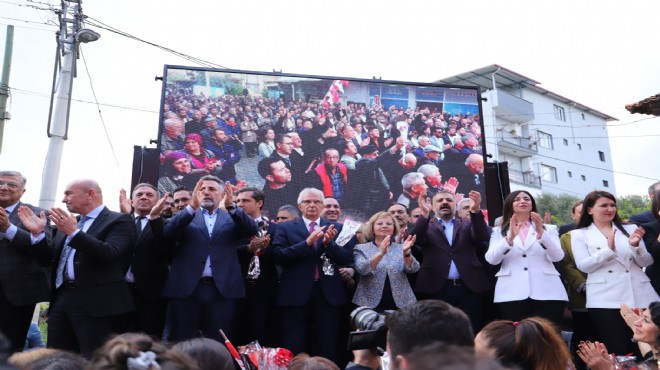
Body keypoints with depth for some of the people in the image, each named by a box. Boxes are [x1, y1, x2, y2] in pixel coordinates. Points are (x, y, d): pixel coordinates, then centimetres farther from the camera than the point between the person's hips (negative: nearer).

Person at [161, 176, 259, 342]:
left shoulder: (233, 218, 11)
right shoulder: (185, 217, 11)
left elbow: (252, 229, -7)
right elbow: (168, 233, -7)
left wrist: (231, 206, -23)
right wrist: (192, 206, -21)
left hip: (223, 290, 0)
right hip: (186, 288, 0)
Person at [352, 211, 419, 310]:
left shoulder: (400, 248, 9)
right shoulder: (361, 248, 3)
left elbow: (413, 269, -6)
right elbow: (362, 270, -14)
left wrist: (406, 252, -25)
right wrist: (381, 253, -27)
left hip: (400, 304, 2)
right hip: (371, 305, -1)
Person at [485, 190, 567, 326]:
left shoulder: (549, 229, 16)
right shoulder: (499, 231, 14)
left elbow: (557, 256, 0)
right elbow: (491, 259, -2)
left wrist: (541, 233, -15)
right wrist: (510, 238, -17)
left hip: (546, 292, 1)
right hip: (511, 294, 0)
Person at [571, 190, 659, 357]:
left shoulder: (630, 229, 15)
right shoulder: (579, 234, 7)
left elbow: (647, 262, 9)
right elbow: (583, 266, -5)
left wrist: (635, 246, -11)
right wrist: (609, 250, -17)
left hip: (640, 297, 3)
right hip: (605, 300, -3)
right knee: (618, 352, -3)